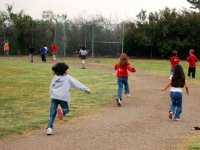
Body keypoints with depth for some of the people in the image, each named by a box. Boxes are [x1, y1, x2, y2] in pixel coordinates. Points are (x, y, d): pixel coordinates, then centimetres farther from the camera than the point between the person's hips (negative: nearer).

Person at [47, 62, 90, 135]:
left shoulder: (55, 78, 13)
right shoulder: (68, 78, 3)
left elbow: (51, 88, 16)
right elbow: (77, 84, 1)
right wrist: (86, 89, 3)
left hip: (54, 97, 3)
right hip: (63, 97, -3)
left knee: (52, 114, 5)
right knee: (66, 109, 18)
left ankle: (49, 128, -12)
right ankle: (62, 111, -20)